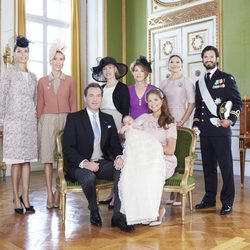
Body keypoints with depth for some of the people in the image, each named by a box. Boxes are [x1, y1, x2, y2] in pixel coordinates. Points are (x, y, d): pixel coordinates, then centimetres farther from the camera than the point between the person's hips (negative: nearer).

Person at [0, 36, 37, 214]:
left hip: (30, 122, 4)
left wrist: (36, 119, 13)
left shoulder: (33, 76, 14)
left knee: (27, 160, 4)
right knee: (17, 161, -3)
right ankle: (16, 199, 5)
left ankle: (25, 198, 10)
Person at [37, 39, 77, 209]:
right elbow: (40, 104, 9)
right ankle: (49, 194, 3)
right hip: (47, 120, 0)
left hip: (65, 120, 0)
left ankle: (58, 194, 6)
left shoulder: (70, 81, 8)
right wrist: (39, 122, 3)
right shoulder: (42, 81, 9)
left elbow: (73, 104, 7)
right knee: (48, 157, -1)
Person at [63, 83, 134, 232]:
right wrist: (84, 163, -21)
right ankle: (94, 211, -5)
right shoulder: (74, 118, 3)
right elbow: (67, 148, -5)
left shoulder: (108, 119, 16)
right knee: (89, 177, -36)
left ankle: (118, 215, -20)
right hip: (81, 166, -3)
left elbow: (115, 144, 12)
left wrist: (119, 157, -12)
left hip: (103, 164, 3)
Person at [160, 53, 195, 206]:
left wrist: (181, 122, -12)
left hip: (182, 122, -4)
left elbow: (191, 104, -3)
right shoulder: (163, 83, 15)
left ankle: (180, 194, 3)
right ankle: (172, 193, 9)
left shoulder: (187, 82, 3)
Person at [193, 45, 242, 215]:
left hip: (221, 130, -5)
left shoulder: (227, 78, 3)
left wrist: (231, 119, -14)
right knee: (208, 166, 9)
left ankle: (227, 202, 6)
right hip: (205, 131, 5)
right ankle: (210, 198, 19)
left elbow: (238, 102, -1)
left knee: (226, 166, -2)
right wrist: (196, 125, 9)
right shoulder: (200, 82, 17)